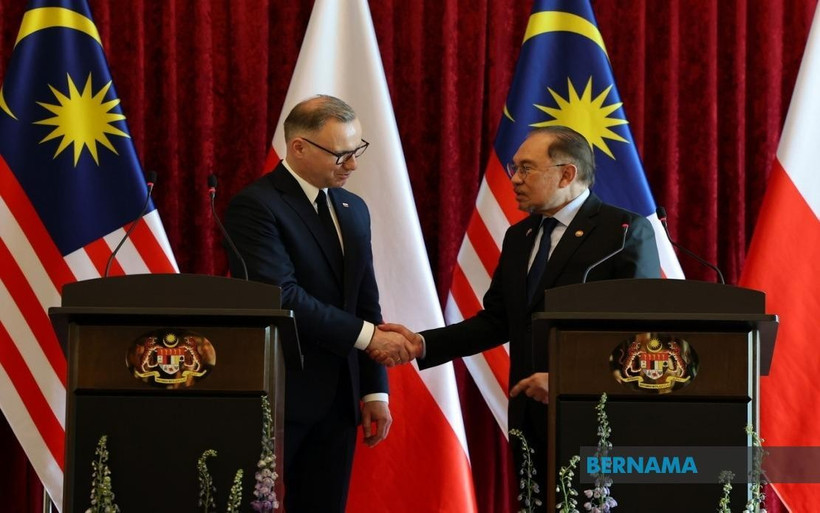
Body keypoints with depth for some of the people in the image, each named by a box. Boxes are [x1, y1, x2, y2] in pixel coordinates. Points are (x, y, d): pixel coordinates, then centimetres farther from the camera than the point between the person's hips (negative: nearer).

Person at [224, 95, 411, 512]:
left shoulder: (354, 209, 13)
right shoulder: (256, 206, -11)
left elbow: (366, 304, 15)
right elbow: (282, 298, -21)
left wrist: (375, 390, 9)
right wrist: (366, 335, -19)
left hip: (338, 398, 7)